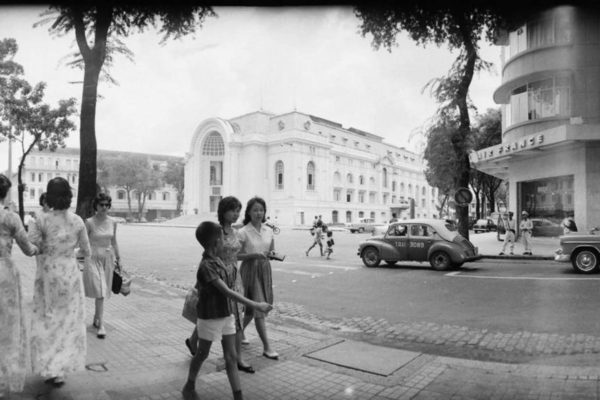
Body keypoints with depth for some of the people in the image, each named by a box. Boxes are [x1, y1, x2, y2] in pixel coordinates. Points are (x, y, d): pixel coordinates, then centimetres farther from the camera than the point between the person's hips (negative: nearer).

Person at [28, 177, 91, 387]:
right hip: (70, 272, 1)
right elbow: (85, 249, 4)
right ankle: (62, 366, 19)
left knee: (48, 321, 14)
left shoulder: (42, 220, -11)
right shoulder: (77, 220, -5)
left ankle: (49, 368, 18)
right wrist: (86, 259, 25)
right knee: (69, 321, 13)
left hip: (48, 272, -1)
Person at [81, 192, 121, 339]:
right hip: (94, 259, -4)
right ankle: (101, 325, -4)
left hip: (108, 258, 5)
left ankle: (96, 319, 31)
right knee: (99, 292, -9)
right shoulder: (89, 222, -8)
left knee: (103, 292, 12)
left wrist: (118, 259, 15)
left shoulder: (112, 223, 4)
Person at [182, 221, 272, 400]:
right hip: (210, 318, -6)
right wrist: (255, 305, -32)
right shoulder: (206, 266, -25)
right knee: (202, 354, 14)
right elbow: (227, 292, -30)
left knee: (231, 357, 7)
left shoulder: (218, 260, 0)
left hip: (227, 315, 6)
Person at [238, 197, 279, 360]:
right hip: (250, 269, -6)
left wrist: (272, 254, -8)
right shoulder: (243, 232, -10)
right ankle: (266, 347, 2)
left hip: (265, 269, 6)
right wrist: (254, 255, -23)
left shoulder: (269, 231, 4)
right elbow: (236, 255, -11)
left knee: (253, 307, 16)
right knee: (258, 308, -5)